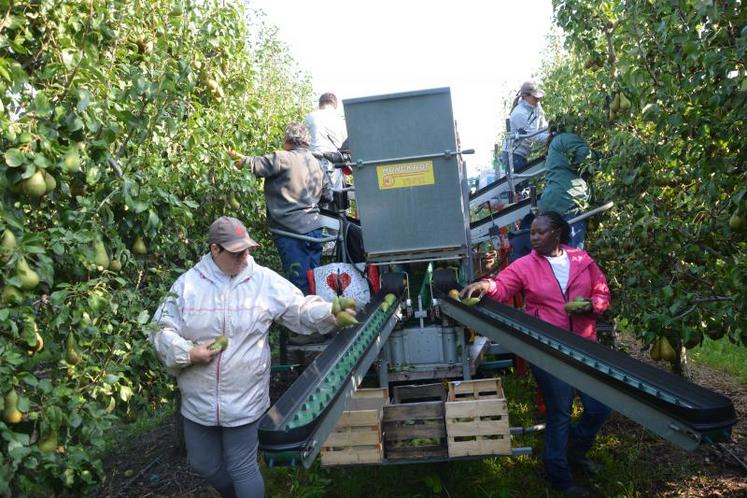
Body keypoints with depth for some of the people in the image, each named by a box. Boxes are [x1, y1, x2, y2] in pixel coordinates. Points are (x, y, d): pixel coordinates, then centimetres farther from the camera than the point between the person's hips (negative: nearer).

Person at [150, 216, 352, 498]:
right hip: (198, 400, 3)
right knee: (203, 464, 22)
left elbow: (301, 310, -6)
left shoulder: (264, 281, -8)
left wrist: (332, 313, -22)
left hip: (243, 400, -3)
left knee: (242, 469, 7)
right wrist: (187, 353, -16)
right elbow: (162, 329, -1)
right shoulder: (188, 283, -4)